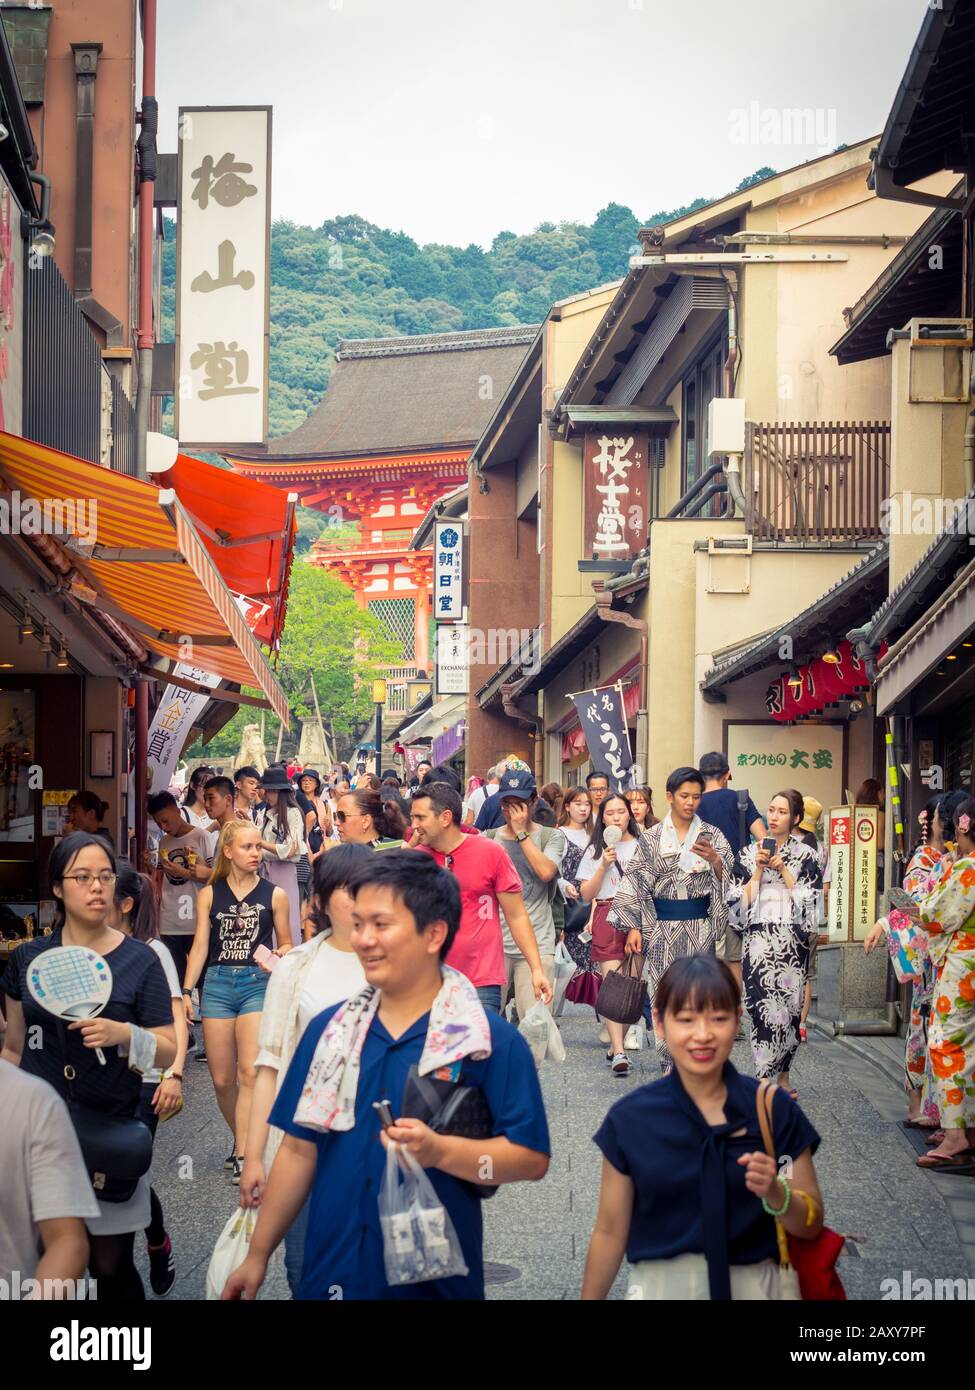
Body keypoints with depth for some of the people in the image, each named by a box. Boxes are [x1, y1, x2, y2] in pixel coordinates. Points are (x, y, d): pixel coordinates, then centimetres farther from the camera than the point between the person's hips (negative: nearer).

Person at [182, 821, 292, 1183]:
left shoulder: (274, 895, 5)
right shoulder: (209, 894, 8)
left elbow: (287, 945, 12)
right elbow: (200, 946, 6)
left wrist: (275, 956, -10)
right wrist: (186, 991, -2)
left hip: (258, 983, -2)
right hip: (218, 983, 2)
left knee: (249, 1072, -16)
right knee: (222, 1080, 4)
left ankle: (243, 1155, -15)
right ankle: (242, 1139, 26)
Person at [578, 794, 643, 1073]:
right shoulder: (595, 851, 13)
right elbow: (586, 894, 9)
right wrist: (604, 866, -3)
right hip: (607, 917, 0)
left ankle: (617, 1045, 10)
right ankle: (619, 1051, -18)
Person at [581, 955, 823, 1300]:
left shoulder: (774, 1108, -7)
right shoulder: (630, 1117, -7)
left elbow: (811, 1224, -2)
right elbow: (610, 1231, 0)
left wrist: (774, 1192, -20)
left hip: (753, 1285, 1)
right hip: (658, 1284, 0)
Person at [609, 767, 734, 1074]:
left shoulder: (712, 836, 6)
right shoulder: (652, 838, 5)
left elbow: (727, 877, -4)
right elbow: (637, 882, 3)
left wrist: (714, 859, -25)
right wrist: (634, 926, -4)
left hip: (699, 927, 0)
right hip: (662, 929, 0)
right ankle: (669, 1067, 9)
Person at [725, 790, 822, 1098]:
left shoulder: (806, 856, 7)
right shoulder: (749, 854, 8)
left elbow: (810, 900, -2)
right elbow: (737, 900, 4)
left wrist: (783, 869, -7)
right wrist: (759, 870, -6)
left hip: (792, 943, 0)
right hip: (758, 942, 0)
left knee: (788, 1007, 0)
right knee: (763, 1007, -10)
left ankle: (782, 1075, 15)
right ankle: (768, 1077, -6)